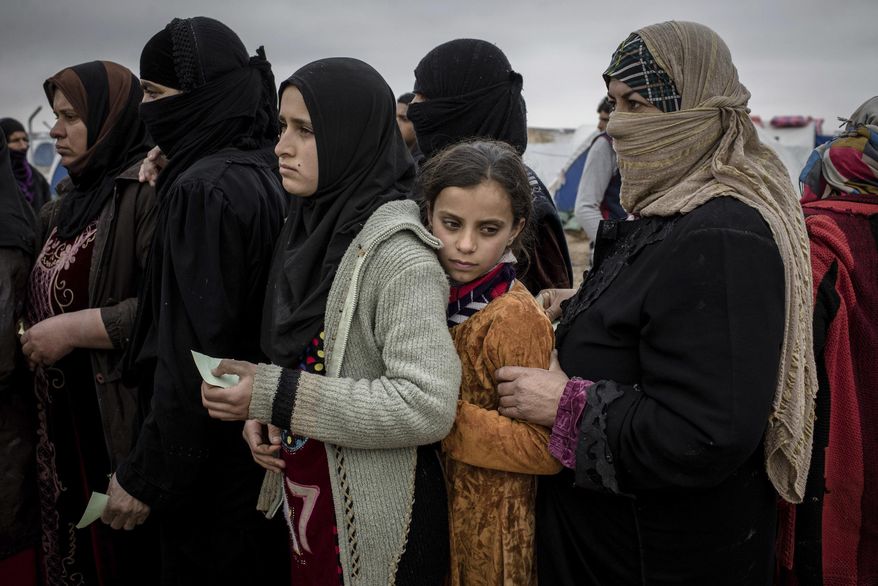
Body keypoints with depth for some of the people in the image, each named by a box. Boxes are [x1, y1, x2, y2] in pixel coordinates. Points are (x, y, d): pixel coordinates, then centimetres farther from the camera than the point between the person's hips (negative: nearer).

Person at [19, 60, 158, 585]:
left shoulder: (150, 190, -14)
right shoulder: (76, 196, 14)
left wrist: (72, 330, -18)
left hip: (121, 416, -8)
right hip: (64, 410, 8)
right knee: (73, 540, 16)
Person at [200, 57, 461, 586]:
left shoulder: (395, 250, -21)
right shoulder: (314, 226, 4)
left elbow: (429, 404, -28)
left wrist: (277, 397, -25)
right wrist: (262, 413, -4)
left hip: (369, 524, -7)